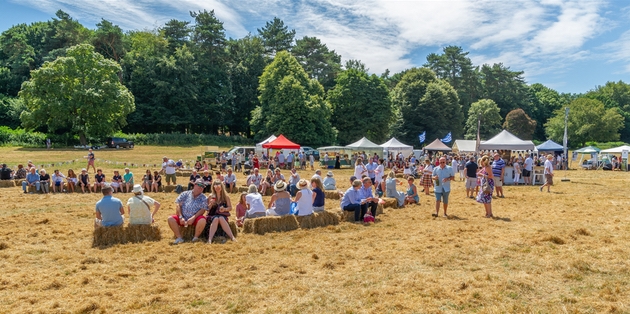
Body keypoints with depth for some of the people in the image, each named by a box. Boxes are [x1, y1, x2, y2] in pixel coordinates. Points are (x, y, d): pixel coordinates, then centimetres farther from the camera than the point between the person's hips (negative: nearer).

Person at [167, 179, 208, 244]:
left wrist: (193, 218, -21)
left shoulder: (203, 198, 4)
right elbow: (177, 205, 2)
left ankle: (196, 237, -14)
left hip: (195, 219, -2)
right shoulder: (185, 194, 8)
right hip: (183, 218, 2)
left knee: (202, 220, -34)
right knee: (170, 218, -22)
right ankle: (179, 237, -18)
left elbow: (203, 210, -7)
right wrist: (180, 217, -11)